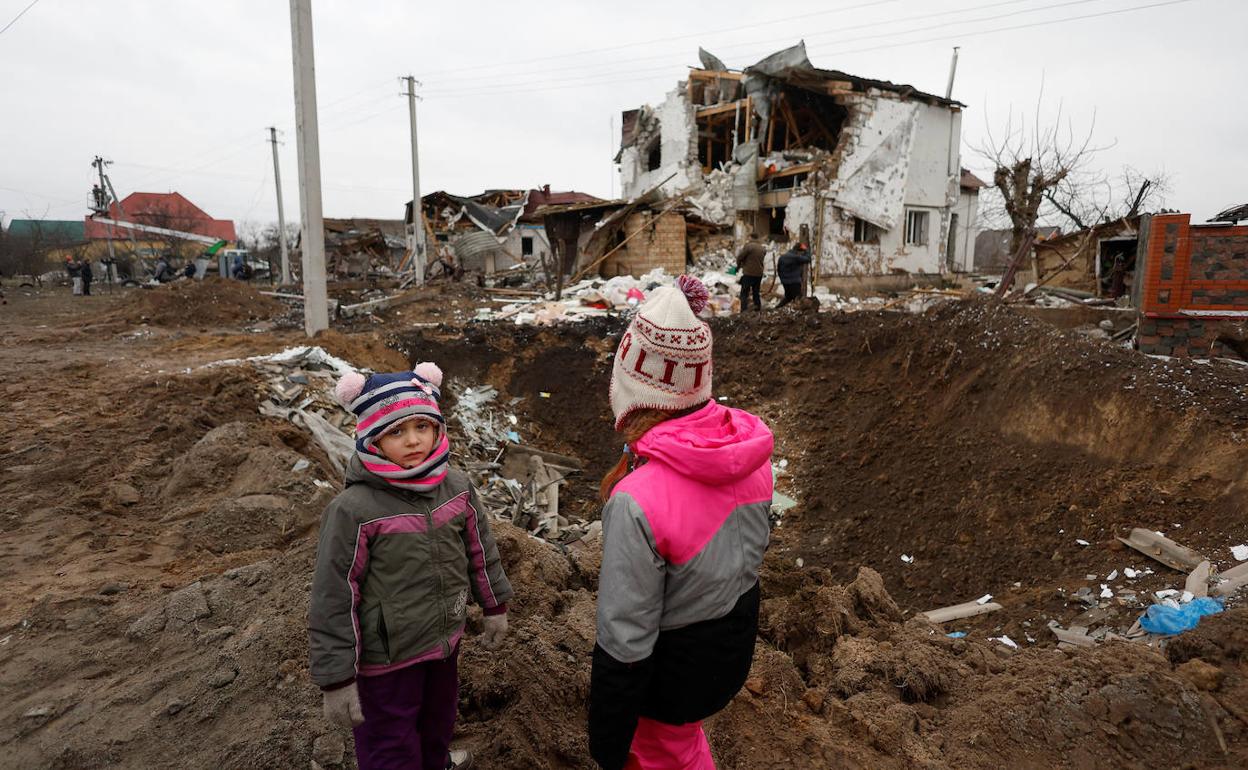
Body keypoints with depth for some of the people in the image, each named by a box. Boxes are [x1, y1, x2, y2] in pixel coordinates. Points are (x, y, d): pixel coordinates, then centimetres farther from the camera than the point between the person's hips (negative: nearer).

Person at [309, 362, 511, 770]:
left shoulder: (456, 484, -9)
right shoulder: (353, 510, -25)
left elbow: (480, 549, 6)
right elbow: (334, 600, -19)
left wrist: (496, 607, 15)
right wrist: (337, 680, -14)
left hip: (446, 638, 6)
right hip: (387, 659, -5)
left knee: (440, 714, 30)